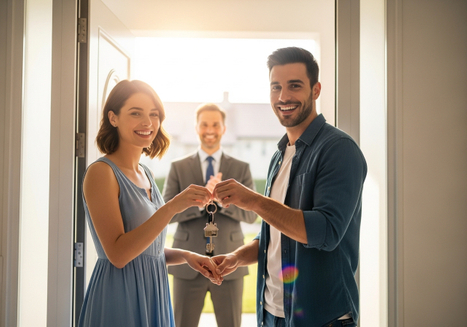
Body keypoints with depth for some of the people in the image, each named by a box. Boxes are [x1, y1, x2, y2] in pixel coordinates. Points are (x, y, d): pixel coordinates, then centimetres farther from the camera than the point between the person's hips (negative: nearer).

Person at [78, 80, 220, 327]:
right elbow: (117, 254, -21)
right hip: (119, 300, -7)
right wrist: (171, 207, -27)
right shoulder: (101, 172, -13)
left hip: (153, 295, 7)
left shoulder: (146, 174, 9)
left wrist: (185, 255, -2)